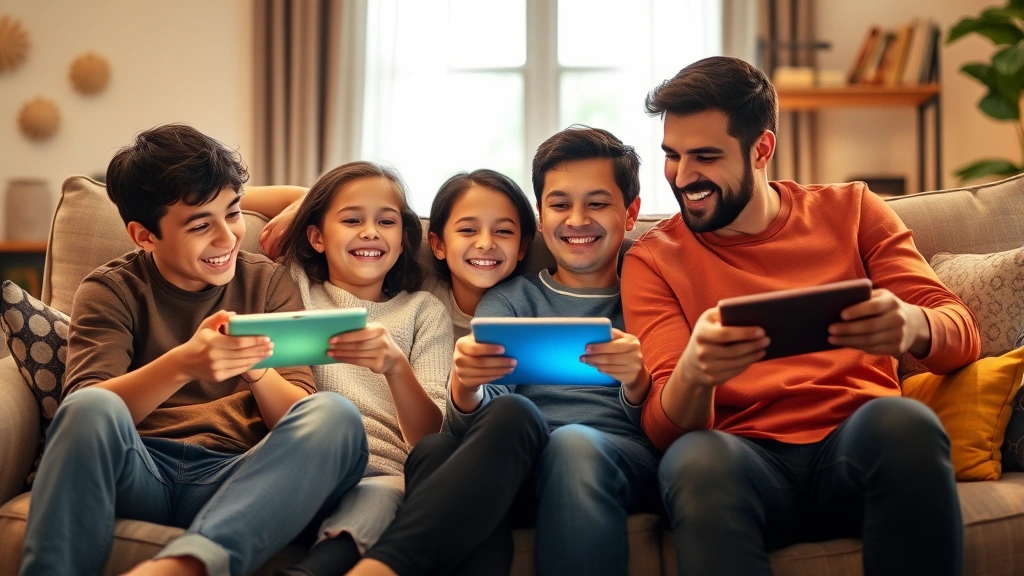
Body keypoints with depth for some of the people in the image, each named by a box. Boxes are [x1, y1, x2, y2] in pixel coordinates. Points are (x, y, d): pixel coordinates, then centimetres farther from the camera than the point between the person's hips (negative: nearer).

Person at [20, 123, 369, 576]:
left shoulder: (268, 282, 14)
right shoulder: (112, 291, 9)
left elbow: (296, 420, 5)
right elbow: (86, 409, -9)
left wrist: (256, 369, -18)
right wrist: (180, 366, -27)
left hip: (238, 480, 2)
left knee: (335, 416, -29)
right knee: (91, 410, -33)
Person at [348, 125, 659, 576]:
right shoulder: (510, 299, 20)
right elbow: (476, 424, 4)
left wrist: (637, 385, -18)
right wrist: (465, 387, -20)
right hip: (516, 459, 1)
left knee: (574, 443, -36)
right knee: (512, 412, -33)